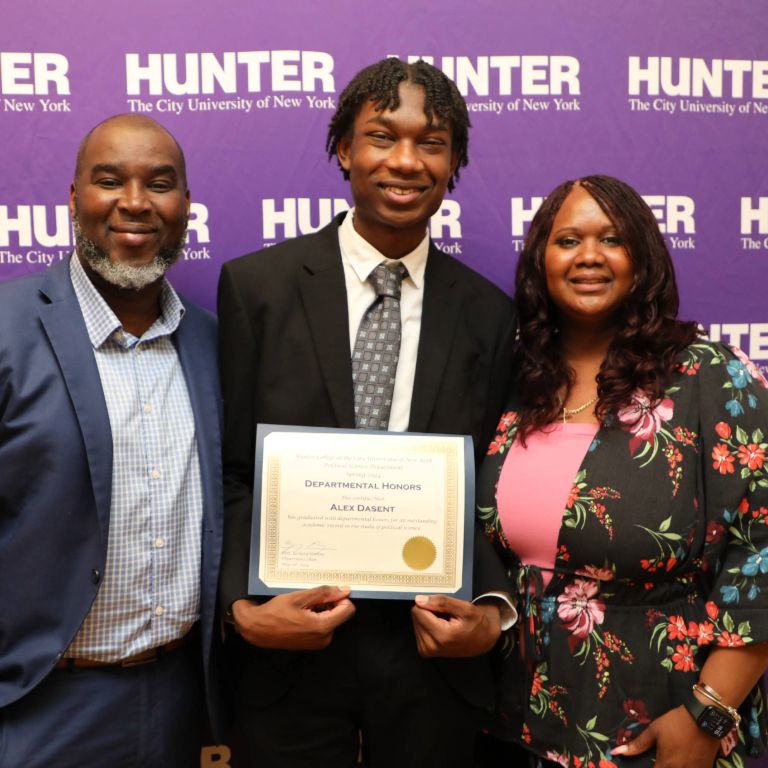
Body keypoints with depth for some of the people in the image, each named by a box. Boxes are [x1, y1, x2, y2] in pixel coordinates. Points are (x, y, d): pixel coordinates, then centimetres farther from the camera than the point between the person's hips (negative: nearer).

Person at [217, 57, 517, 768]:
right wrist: (243, 604, -15)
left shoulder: (488, 314, 1)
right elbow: (229, 471, -3)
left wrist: (491, 613, -9)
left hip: (433, 654, 2)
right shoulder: (256, 285, -4)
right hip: (286, 651, -1)